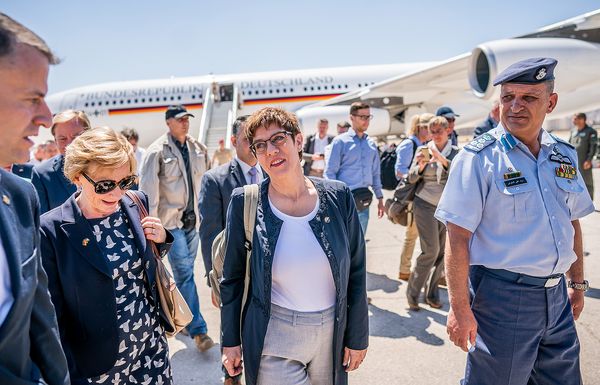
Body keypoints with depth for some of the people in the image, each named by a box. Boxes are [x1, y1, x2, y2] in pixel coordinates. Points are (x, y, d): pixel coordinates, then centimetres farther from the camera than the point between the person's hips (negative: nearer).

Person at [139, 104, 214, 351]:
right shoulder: (157, 151, -9)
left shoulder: (198, 148, 7)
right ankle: (198, 330, -1)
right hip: (171, 220, -5)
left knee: (185, 272, 15)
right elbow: (148, 192, -11)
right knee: (185, 273, -7)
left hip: (193, 219, 5)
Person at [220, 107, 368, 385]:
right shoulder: (244, 203, -11)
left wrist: (357, 337, 3)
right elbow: (232, 276, -1)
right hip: (273, 341, -2)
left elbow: (356, 271, 0)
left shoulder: (338, 197, -7)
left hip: (333, 334, 2)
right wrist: (230, 341, 3)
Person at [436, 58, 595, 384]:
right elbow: (458, 238, -17)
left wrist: (577, 283, 17)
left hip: (557, 294, 6)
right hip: (502, 296, -6)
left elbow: (572, 222, 17)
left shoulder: (564, 155, 6)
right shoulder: (479, 157, -14)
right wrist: (459, 308, -18)